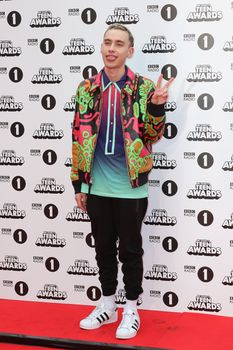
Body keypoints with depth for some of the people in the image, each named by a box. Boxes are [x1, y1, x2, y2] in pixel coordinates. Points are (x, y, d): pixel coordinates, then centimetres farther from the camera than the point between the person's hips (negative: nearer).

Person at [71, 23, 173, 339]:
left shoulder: (144, 88, -4)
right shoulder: (87, 89, 4)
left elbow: (152, 136, -3)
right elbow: (79, 137, 6)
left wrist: (156, 107, -22)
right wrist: (79, 183, 5)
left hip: (131, 188, -3)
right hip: (97, 187, 3)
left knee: (130, 250, 8)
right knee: (104, 248, 15)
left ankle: (131, 310, 24)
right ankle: (108, 306, 32)